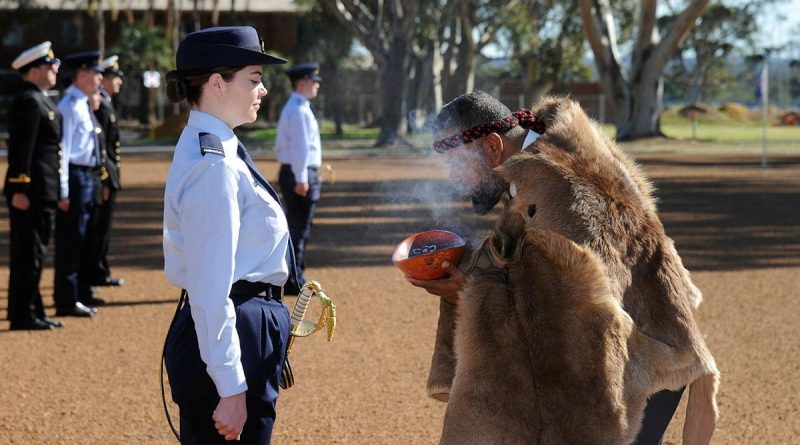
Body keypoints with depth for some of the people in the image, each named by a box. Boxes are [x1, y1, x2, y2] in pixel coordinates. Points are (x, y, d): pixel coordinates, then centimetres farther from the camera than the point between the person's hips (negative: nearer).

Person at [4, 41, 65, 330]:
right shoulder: (28, 101, -14)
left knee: (34, 252, 14)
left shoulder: (41, 101, 18)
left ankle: (32, 311, 20)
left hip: (41, 193, 10)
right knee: (28, 253, -6)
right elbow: (20, 149, -20)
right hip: (31, 193, -10)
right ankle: (22, 315, -2)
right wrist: (20, 189, -23)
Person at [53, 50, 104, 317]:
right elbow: (61, 149, -19)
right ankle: (67, 301, 1)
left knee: (84, 239, 18)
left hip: (89, 177, 10)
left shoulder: (84, 105, 13)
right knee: (70, 240, -4)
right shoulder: (70, 106, -15)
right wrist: (63, 192, -21)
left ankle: (81, 293, 29)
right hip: (75, 177, -10)